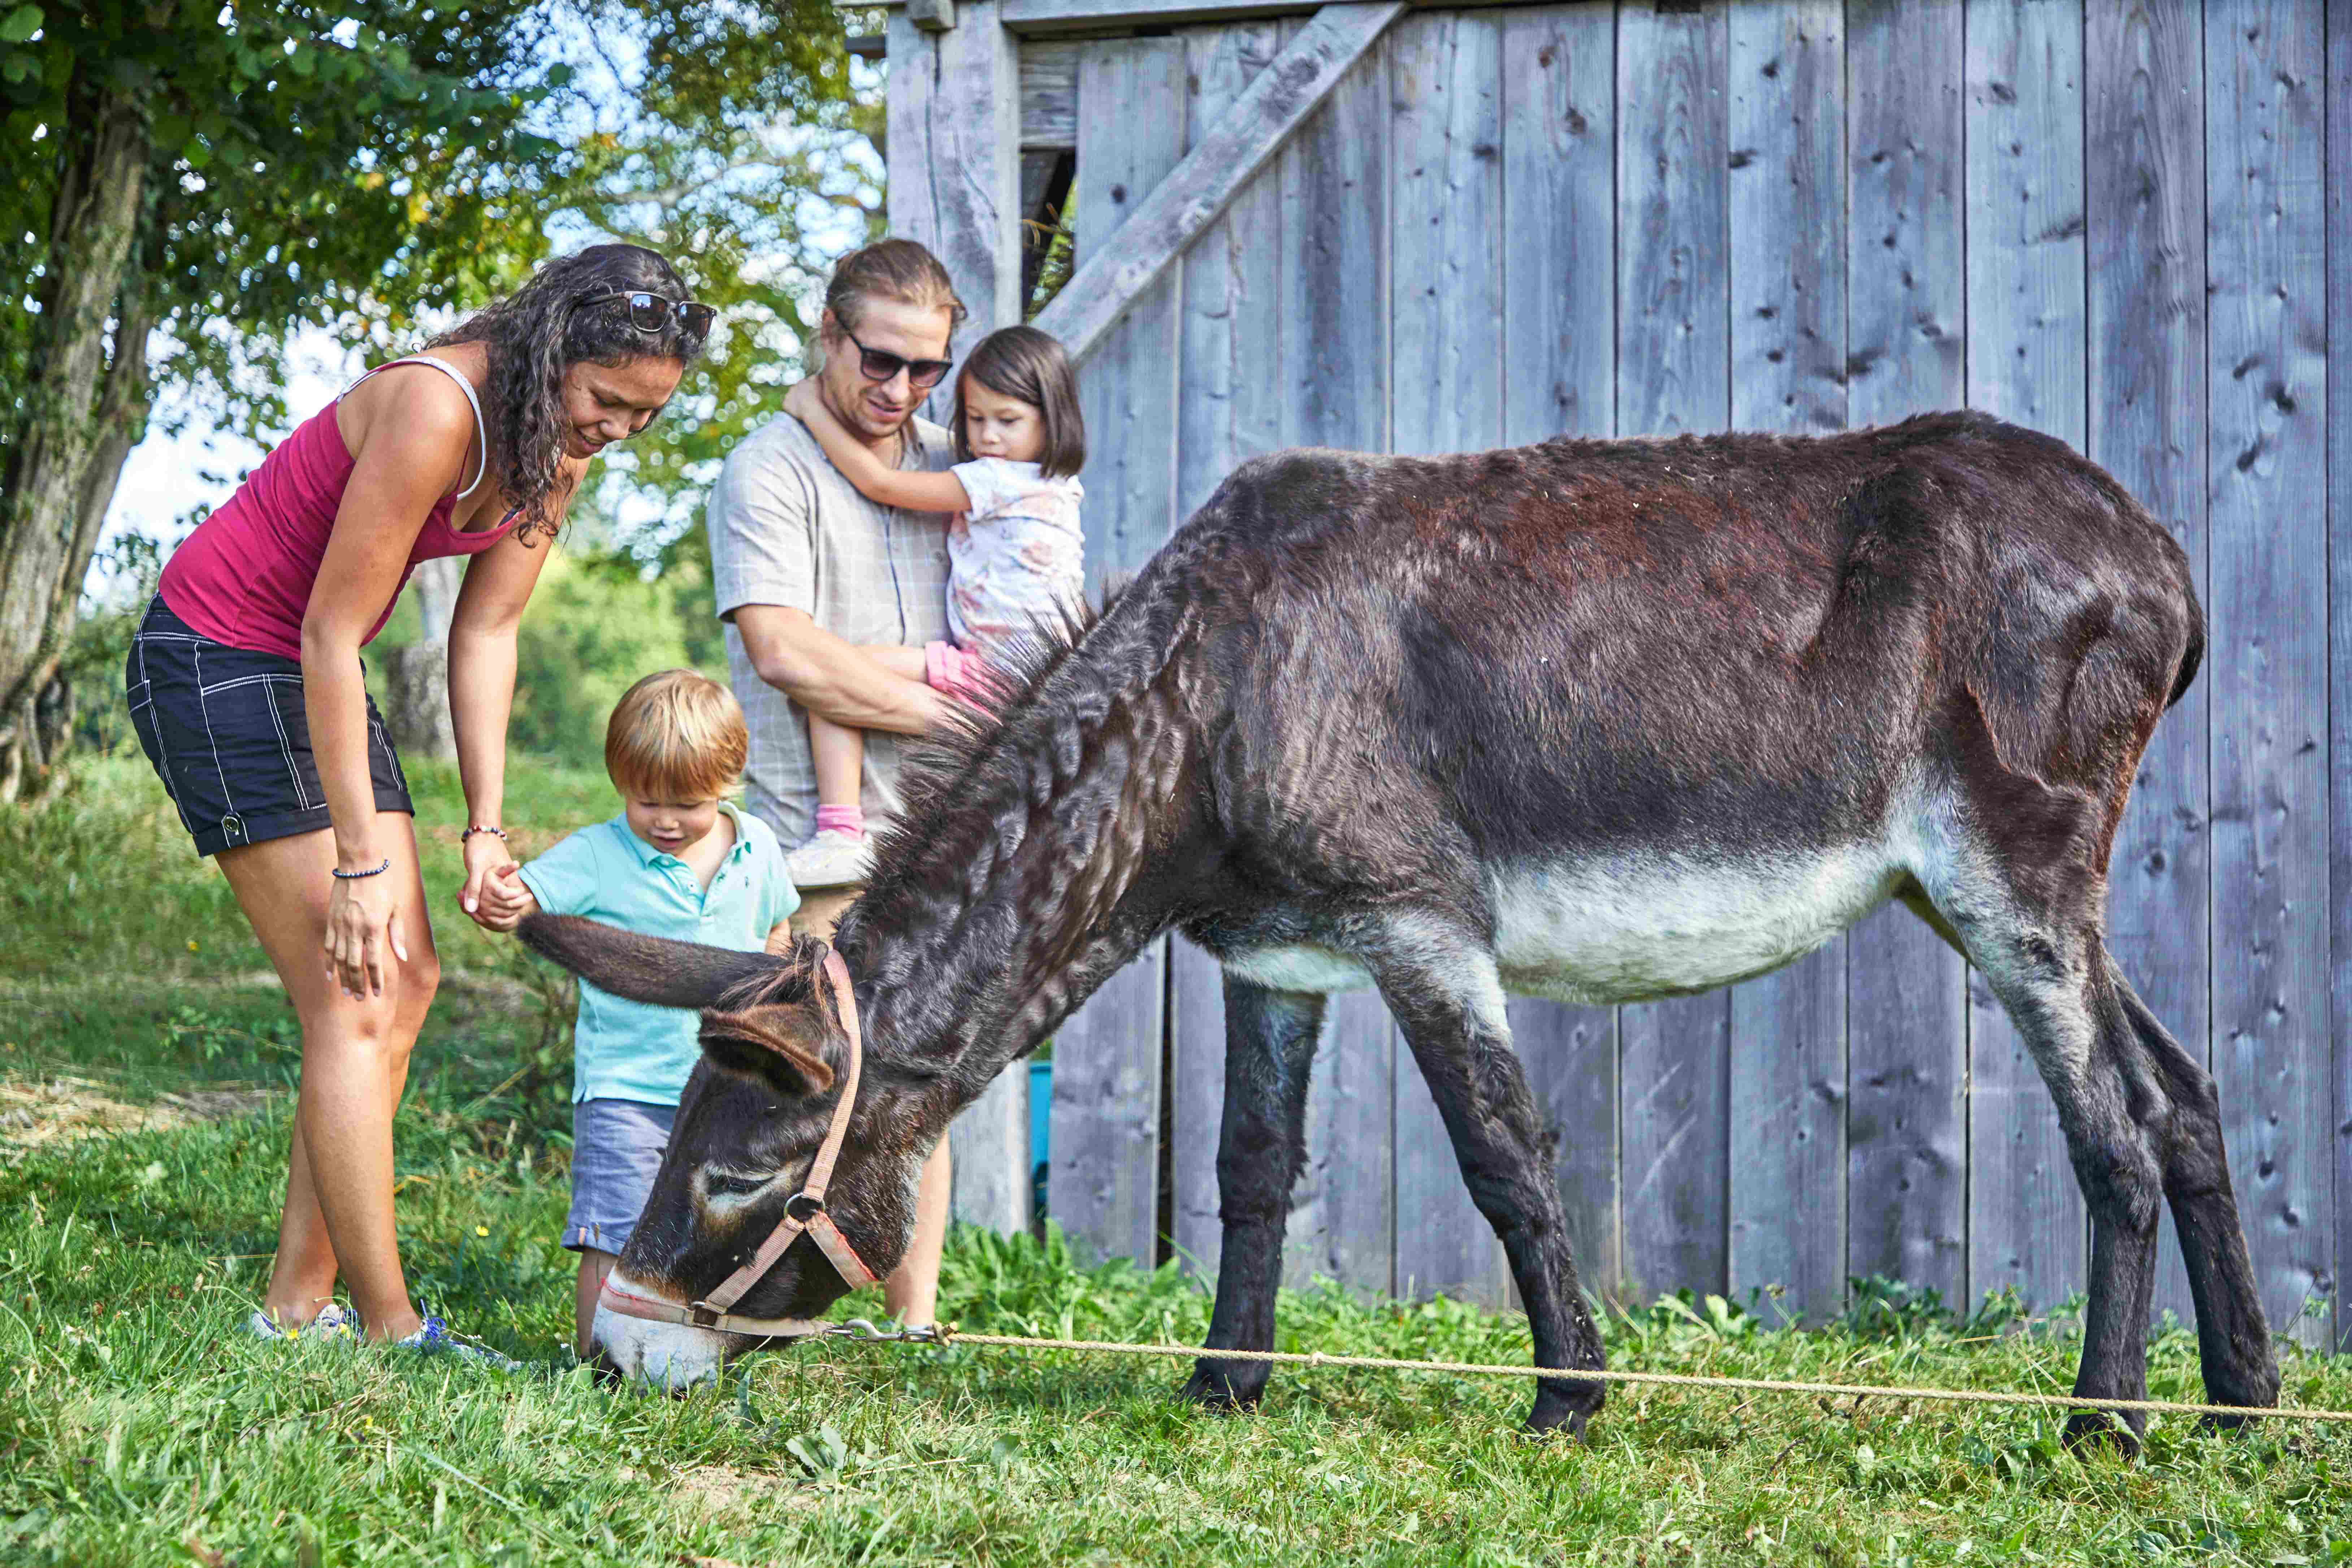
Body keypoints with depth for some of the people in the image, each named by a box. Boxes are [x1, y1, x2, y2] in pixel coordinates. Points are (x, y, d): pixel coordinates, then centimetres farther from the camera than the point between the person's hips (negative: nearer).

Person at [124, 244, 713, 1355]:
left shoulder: (561, 442, -3)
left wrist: (486, 826, -4)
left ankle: (297, 1306, 9)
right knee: (354, 999, -12)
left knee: (406, 980, 5)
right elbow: (331, 636, -26)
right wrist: (359, 859, -23)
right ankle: (390, 1332, -9)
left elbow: (485, 635, 3)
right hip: (214, 665, -9)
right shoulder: (436, 411, -29)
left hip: (309, 671, 9)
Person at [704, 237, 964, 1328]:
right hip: (816, 837, -6)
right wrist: (941, 710, -12)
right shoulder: (769, 472, -4)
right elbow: (783, 653, -17)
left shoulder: (947, 470, 17)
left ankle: (916, 1323, 13)